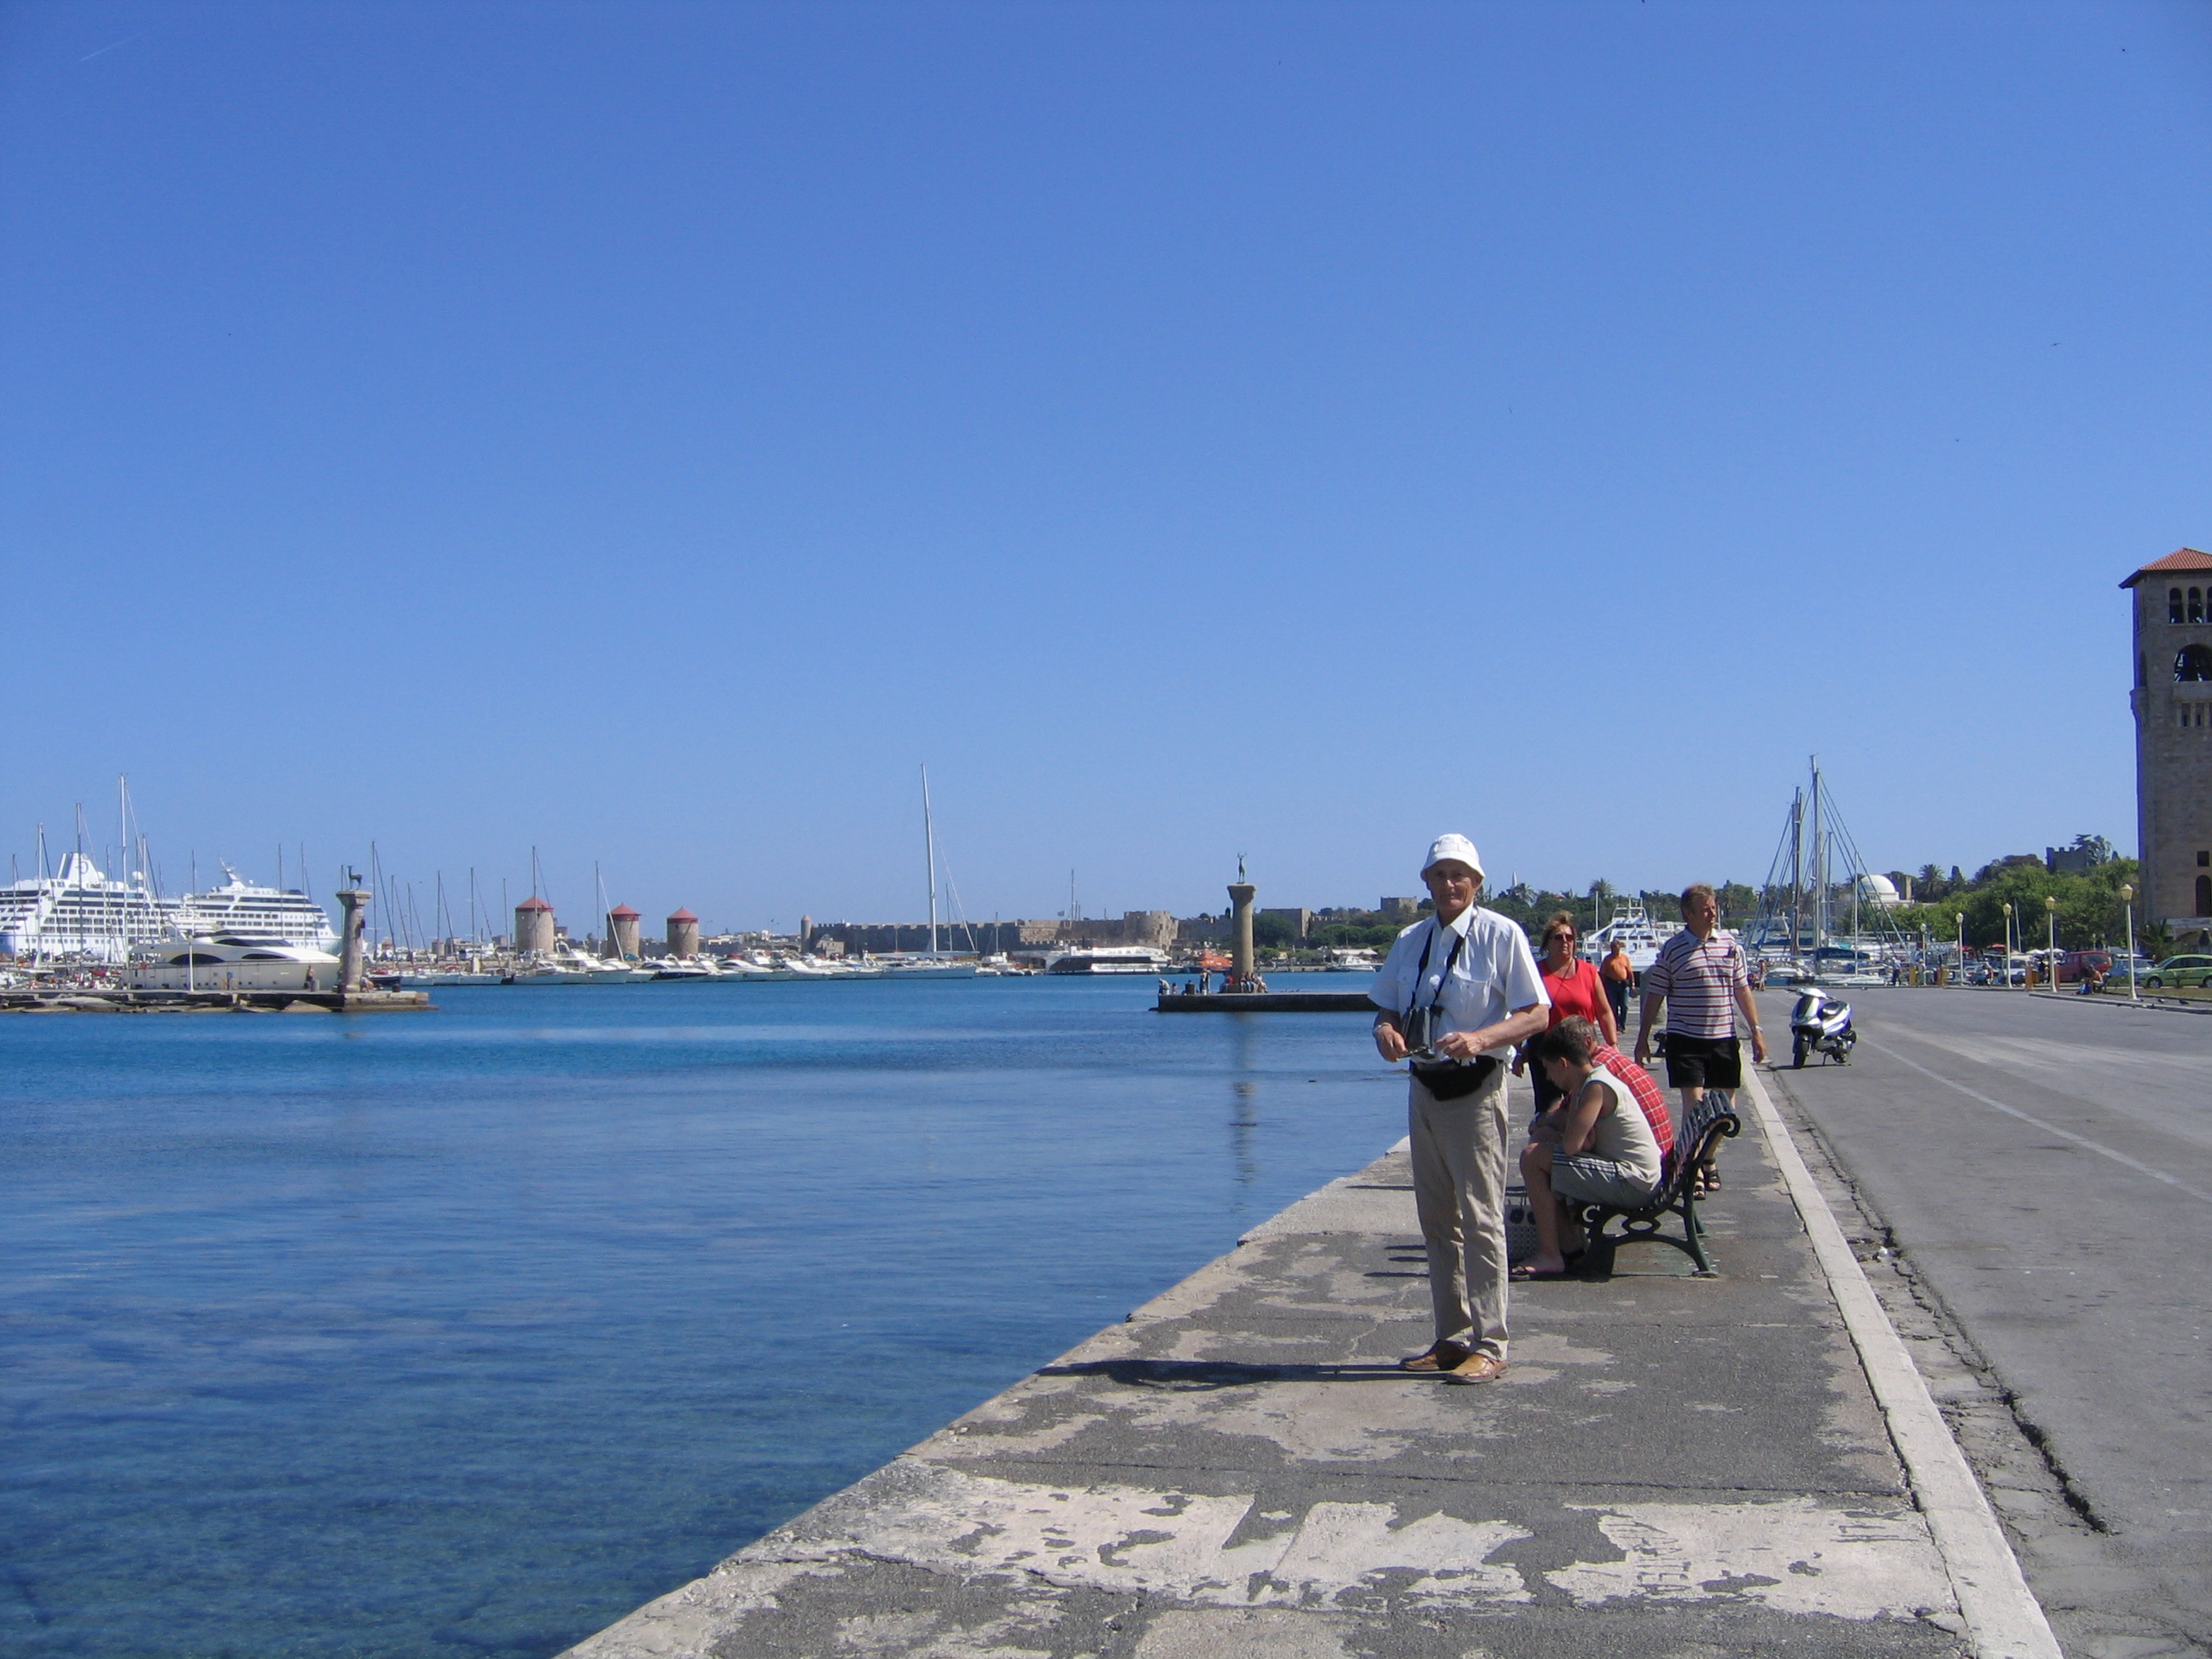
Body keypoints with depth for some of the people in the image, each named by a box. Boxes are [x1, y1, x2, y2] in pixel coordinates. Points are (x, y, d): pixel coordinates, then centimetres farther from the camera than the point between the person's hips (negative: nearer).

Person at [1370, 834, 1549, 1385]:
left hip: (1476, 1088, -6)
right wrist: (1386, 1030, -7)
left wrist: (1480, 1038, -26)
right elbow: (1387, 1006, 17)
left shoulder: (1501, 935, -8)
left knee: (1480, 1217, -6)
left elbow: (1535, 1014, -9)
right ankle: (1451, 1338, 22)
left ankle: (1488, 1345, 2)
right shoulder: (1411, 940, 11)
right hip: (1424, 1087, 7)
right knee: (1437, 1220, 12)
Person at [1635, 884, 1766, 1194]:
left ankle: (1708, 1159, 30)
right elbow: (1654, 997, 0)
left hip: (1724, 1039, 4)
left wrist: (1756, 1030, 8)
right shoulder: (1672, 949, -4)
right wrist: (1643, 1039, -1)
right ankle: (1693, 1168, 4)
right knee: (1694, 1103, -8)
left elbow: (1742, 990, 13)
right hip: (1686, 1039, -4)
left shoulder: (1730, 944, 7)